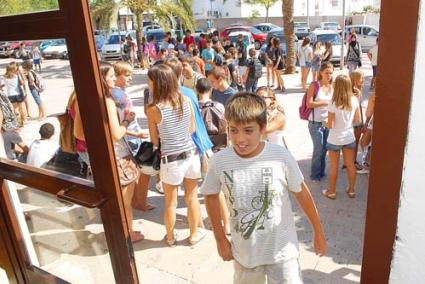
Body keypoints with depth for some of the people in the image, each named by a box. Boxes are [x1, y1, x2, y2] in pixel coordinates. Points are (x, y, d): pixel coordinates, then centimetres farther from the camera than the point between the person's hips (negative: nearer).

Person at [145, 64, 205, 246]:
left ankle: (171, 237, 39)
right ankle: (194, 234, 39)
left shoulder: (153, 110, -16)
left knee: (170, 203, 18)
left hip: (171, 161, -3)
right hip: (192, 155, 4)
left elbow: (155, 141, -4)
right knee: (192, 198, 21)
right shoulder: (186, 100, -5)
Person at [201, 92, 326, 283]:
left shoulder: (281, 156, -20)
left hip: (281, 250, -2)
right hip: (244, 252, 2)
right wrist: (220, 240, 5)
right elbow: (211, 197, 1)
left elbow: (302, 194, -4)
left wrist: (318, 233, 6)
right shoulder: (219, 161, -17)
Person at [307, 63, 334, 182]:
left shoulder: (333, 87, 4)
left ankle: (321, 171, 31)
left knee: (324, 148, 13)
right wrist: (325, 102, -17)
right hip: (315, 123, -5)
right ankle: (315, 175, 15)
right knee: (318, 149, -1)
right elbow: (309, 104, -15)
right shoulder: (314, 85, -9)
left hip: (328, 122, 5)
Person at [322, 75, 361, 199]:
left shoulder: (334, 104, -22)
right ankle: (351, 190, 30)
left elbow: (330, 125, -18)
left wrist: (325, 124, 3)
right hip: (349, 138, 4)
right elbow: (357, 120, 1)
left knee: (333, 166, 11)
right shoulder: (354, 100, -8)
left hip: (335, 140, -4)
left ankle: (331, 191, 24)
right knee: (350, 164, 17)